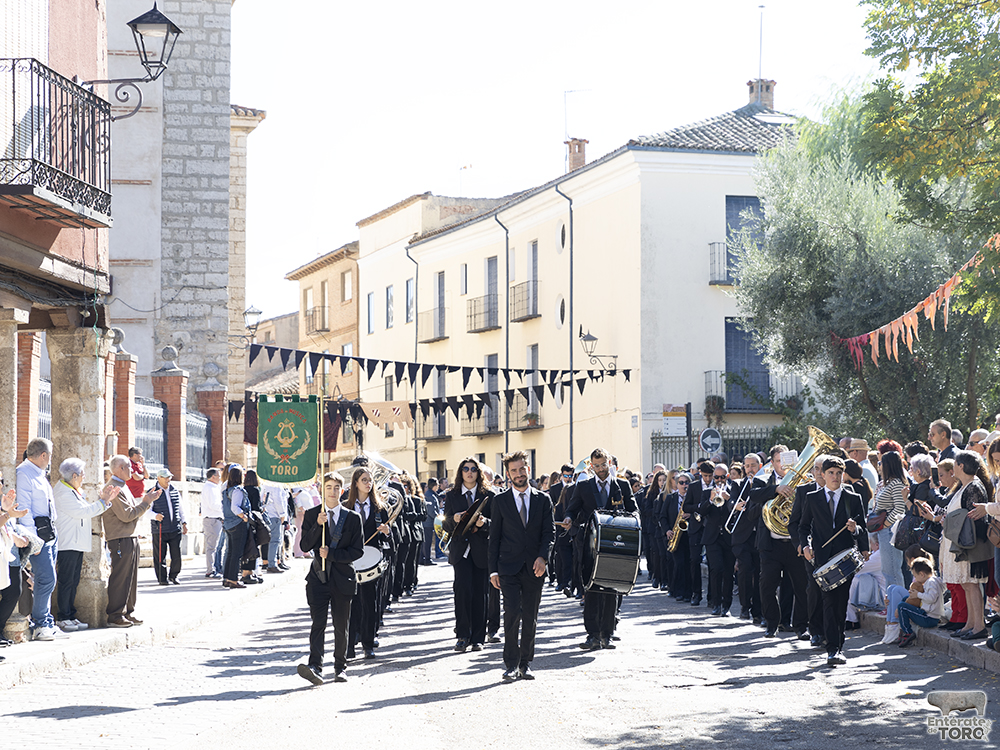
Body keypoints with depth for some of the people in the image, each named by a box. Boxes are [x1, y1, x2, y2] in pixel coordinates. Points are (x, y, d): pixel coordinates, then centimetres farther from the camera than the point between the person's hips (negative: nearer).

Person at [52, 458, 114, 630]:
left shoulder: (75, 491, 19)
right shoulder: (63, 492, -12)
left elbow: (88, 511, 20)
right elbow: (82, 512, -18)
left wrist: (104, 500, 10)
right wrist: (102, 501, -10)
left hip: (77, 543, 10)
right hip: (67, 544, -10)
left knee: (74, 582, 10)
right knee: (66, 581, -7)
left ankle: (71, 616, 14)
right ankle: (62, 618, -3)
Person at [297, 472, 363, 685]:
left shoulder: (353, 518, 3)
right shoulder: (311, 515, 6)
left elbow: (358, 551, -1)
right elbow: (305, 545, -3)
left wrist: (331, 554, -11)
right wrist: (318, 525, -17)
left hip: (343, 577, 1)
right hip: (319, 577, -1)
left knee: (341, 626, 7)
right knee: (318, 623, -12)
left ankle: (340, 667, 20)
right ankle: (315, 667, -22)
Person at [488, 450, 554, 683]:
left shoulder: (543, 500, 8)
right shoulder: (500, 501, 5)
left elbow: (549, 531, 4)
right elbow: (494, 536, 5)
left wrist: (542, 556, -13)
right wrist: (493, 570, 0)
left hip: (534, 567, 2)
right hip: (509, 566, -2)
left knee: (530, 616, 5)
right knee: (512, 612, -12)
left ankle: (525, 663, 14)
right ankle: (511, 664, -7)